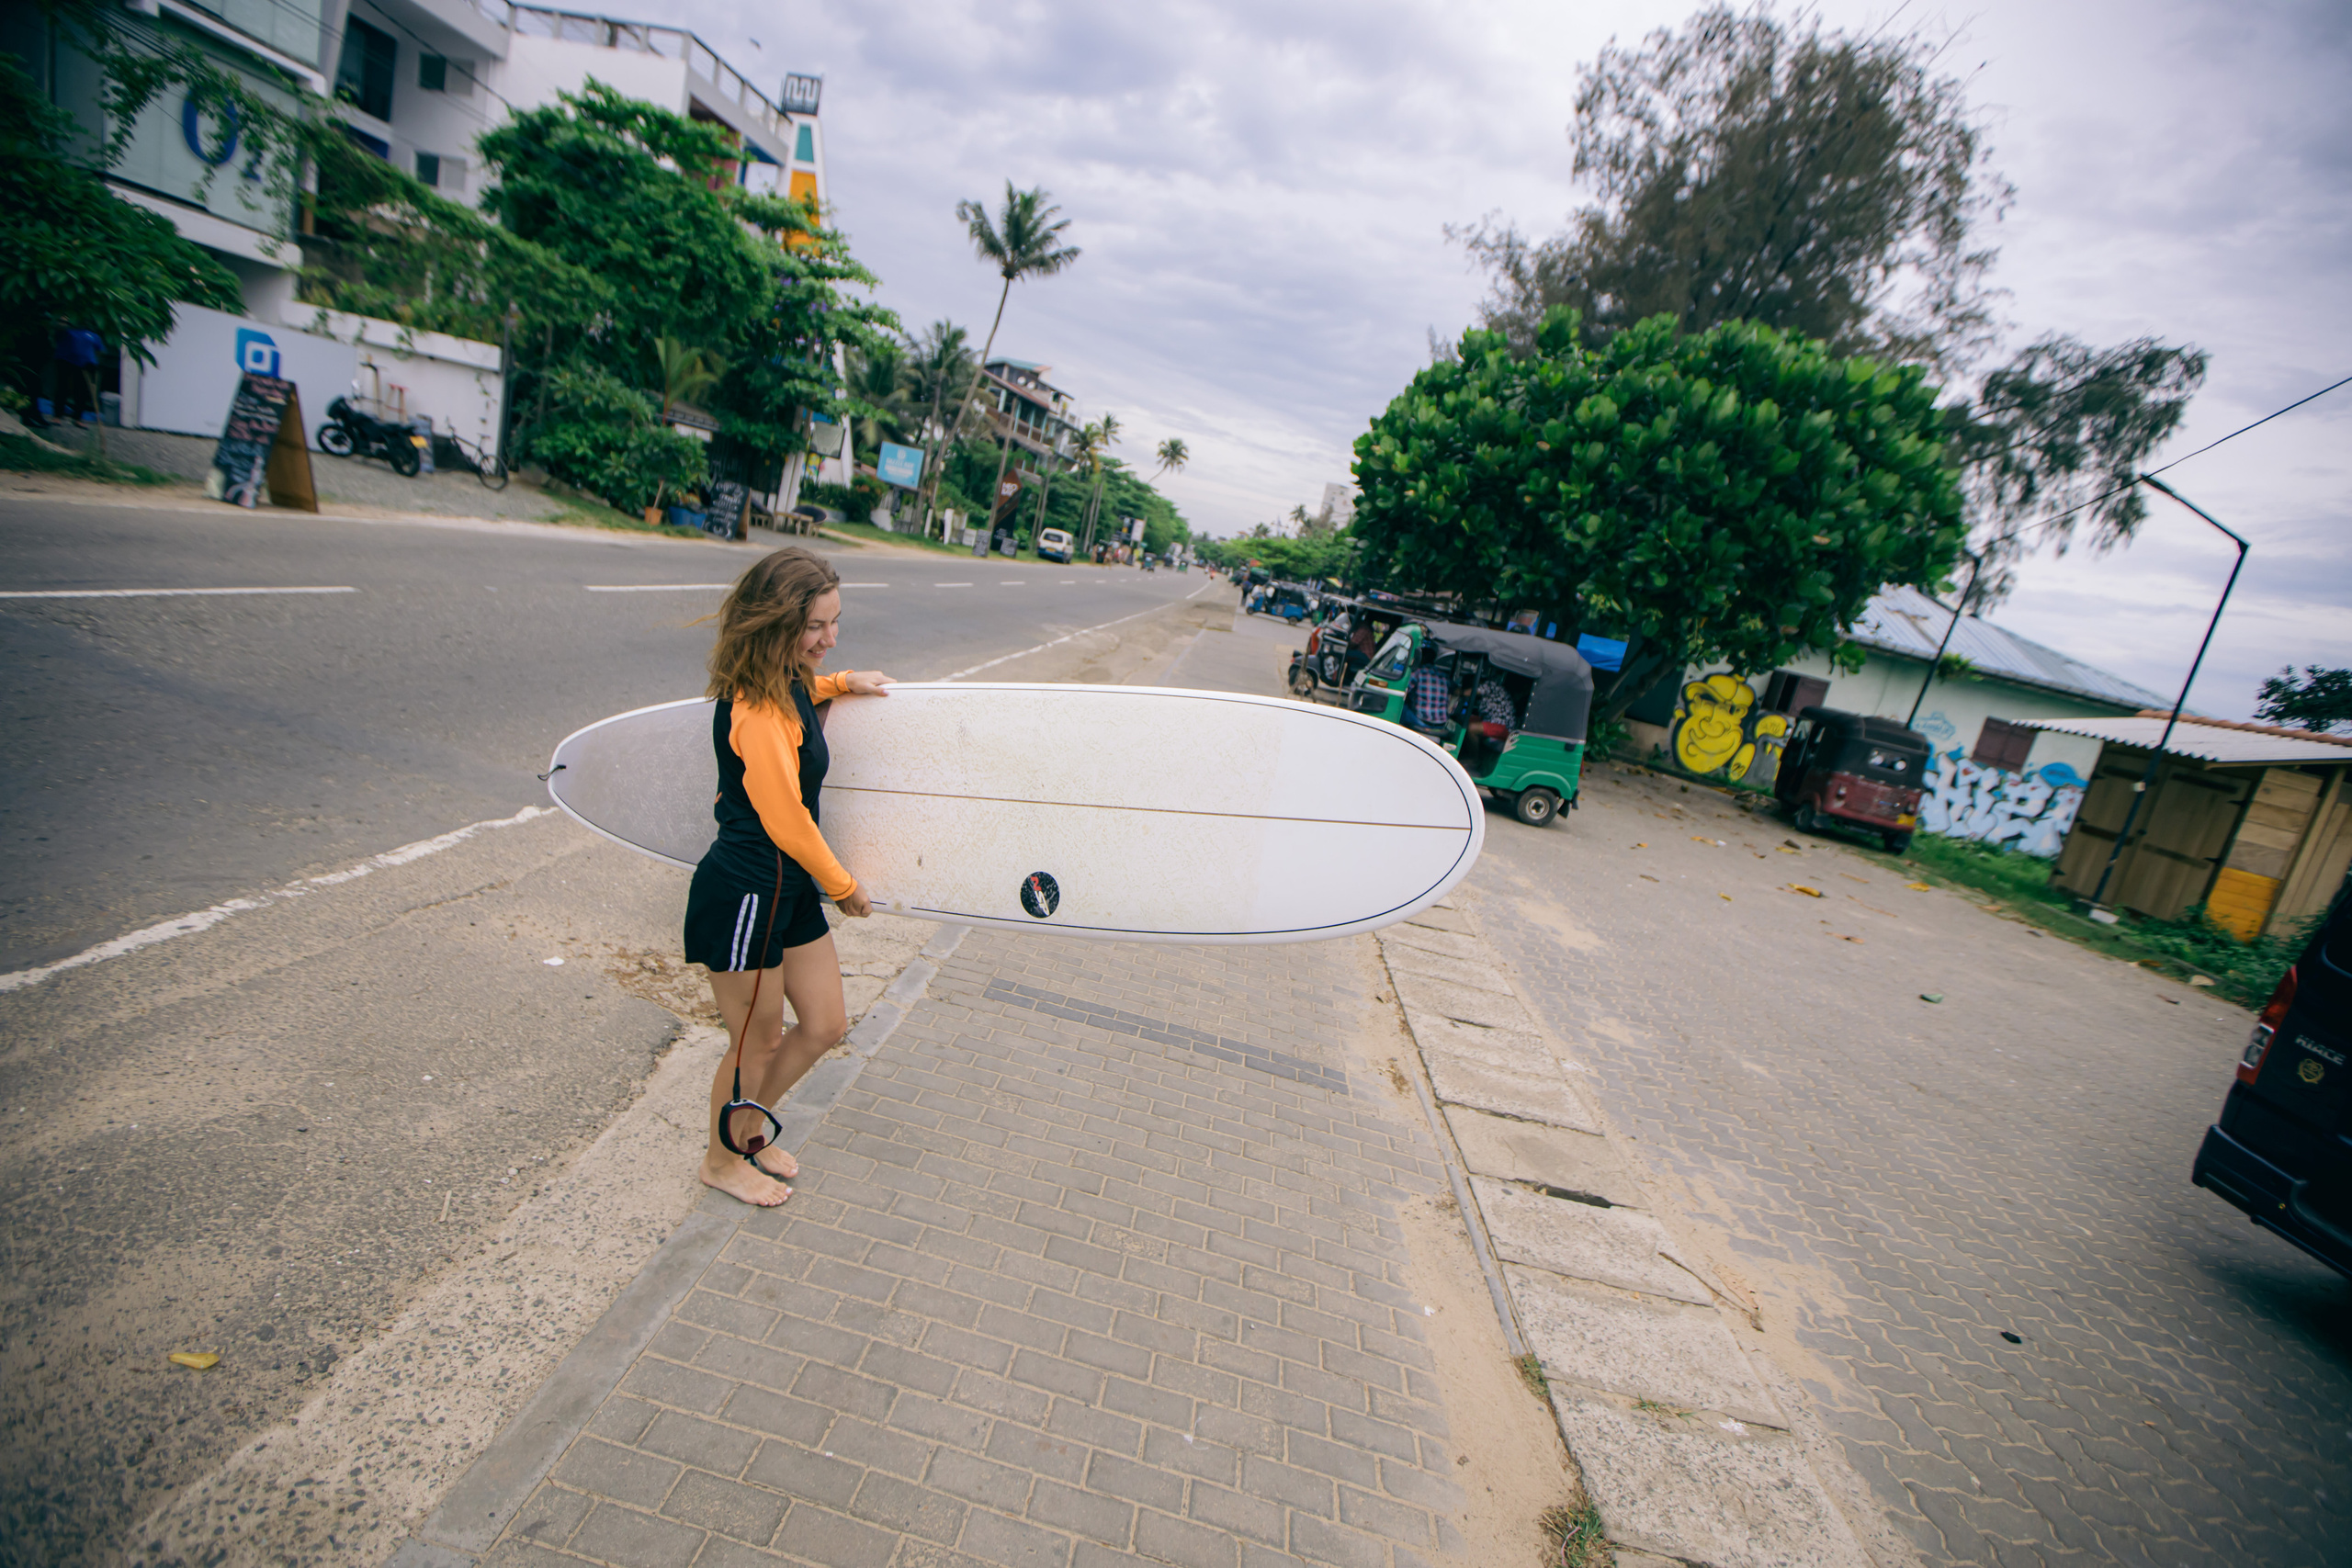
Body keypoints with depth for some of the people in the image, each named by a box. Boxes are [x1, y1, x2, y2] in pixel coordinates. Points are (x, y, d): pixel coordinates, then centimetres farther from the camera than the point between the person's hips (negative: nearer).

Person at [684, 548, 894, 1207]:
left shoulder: (788, 683, 4)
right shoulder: (757, 713, -25)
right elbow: (787, 823, -21)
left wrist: (842, 681, 18)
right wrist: (843, 886, -6)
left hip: (790, 887, 10)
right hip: (743, 896, -9)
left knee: (825, 1026, 17)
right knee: (758, 1043, 11)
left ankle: (748, 1129, 40)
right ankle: (721, 1159, 38)